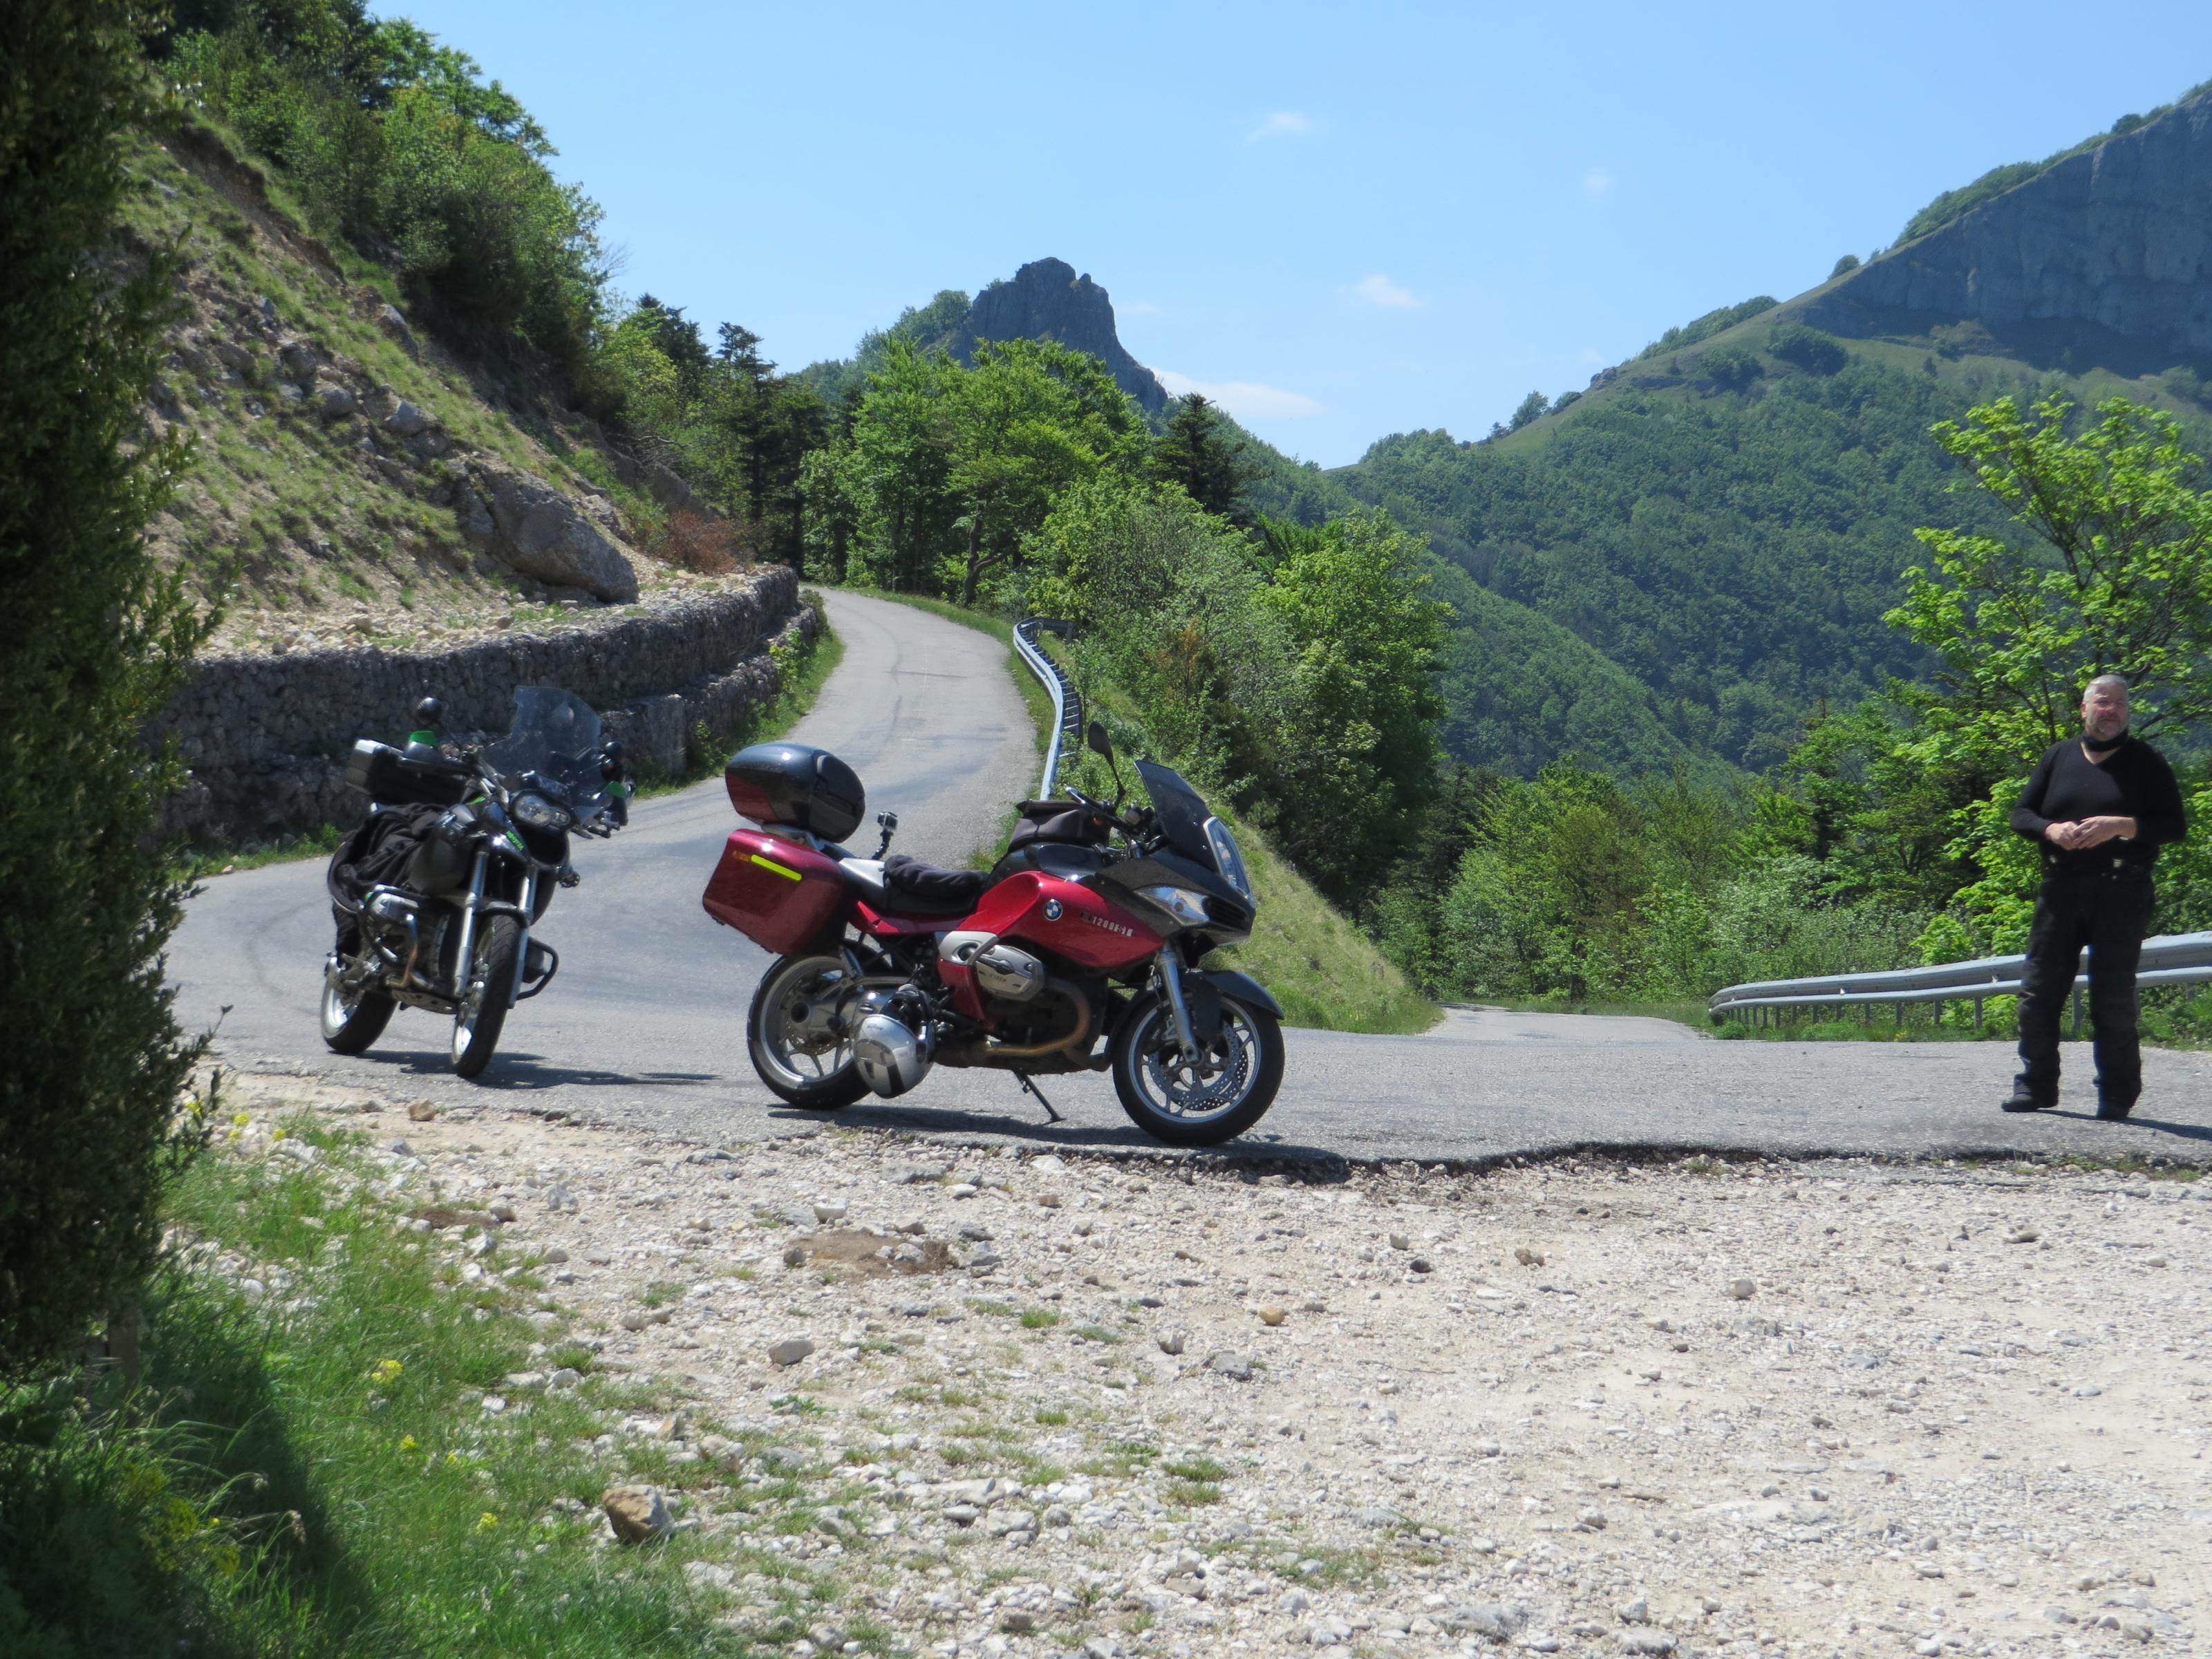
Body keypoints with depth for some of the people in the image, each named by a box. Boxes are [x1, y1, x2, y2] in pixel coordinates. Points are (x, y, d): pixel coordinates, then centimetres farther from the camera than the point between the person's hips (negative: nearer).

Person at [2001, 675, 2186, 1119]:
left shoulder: (2146, 762, 4)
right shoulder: (2058, 757, 13)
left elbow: (2174, 825, -1)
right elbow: (2021, 813, 13)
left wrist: (2121, 826, -17)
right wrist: (2051, 829, -9)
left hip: (2121, 894, -3)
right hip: (2061, 889, 3)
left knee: (2113, 998, -2)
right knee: (2038, 992, 1)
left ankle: (2117, 1094, 8)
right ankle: (2036, 1086, 11)